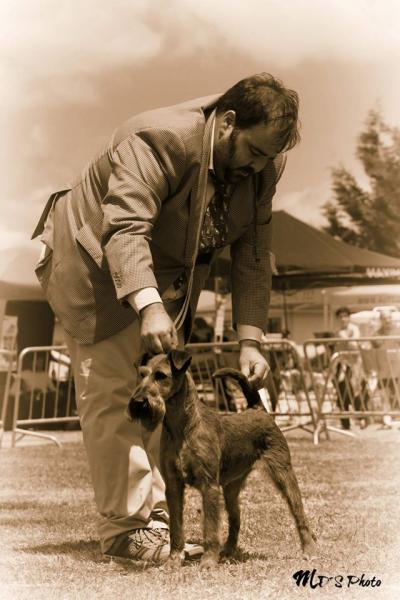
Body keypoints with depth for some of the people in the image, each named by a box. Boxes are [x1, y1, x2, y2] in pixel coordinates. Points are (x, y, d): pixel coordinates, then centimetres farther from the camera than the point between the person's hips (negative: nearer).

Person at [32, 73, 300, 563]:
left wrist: (249, 341, -16)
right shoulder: (159, 141, -31)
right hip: (97, 263, -7)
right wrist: (149, 307, -53)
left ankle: (156, 517, 11)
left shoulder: (263, 167, -9)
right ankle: (125, 528, -5)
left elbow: (252, 257, -7)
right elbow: (125, 229, -40)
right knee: (113, 396, -10)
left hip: (165, 276, 7)